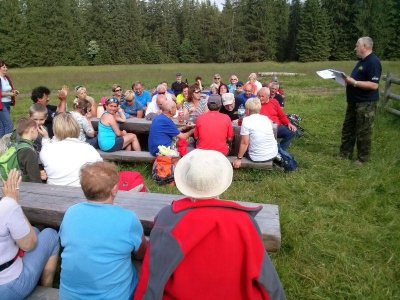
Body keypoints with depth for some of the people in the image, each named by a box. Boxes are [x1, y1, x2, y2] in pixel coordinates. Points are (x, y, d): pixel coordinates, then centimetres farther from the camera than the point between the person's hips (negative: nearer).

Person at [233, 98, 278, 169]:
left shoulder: (246, 120, -13)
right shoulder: (266, 118, 5)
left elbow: (244, 143, -15)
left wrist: (239, 158, -5)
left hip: (258, 158, -3)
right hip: (273, 153, 4)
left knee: (244, 149, 26)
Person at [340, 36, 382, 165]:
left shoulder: (373, 62, -18)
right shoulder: (362, 60, 14)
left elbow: (374, 85, -25)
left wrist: (354, 82, -24)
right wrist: (348, 79, 8)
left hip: (366, 103, -10)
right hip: (355, 101, 10)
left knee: (363, 132, 0)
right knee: (348, 128, 15)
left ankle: (362, 158, 13)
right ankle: (344, 154, 26)